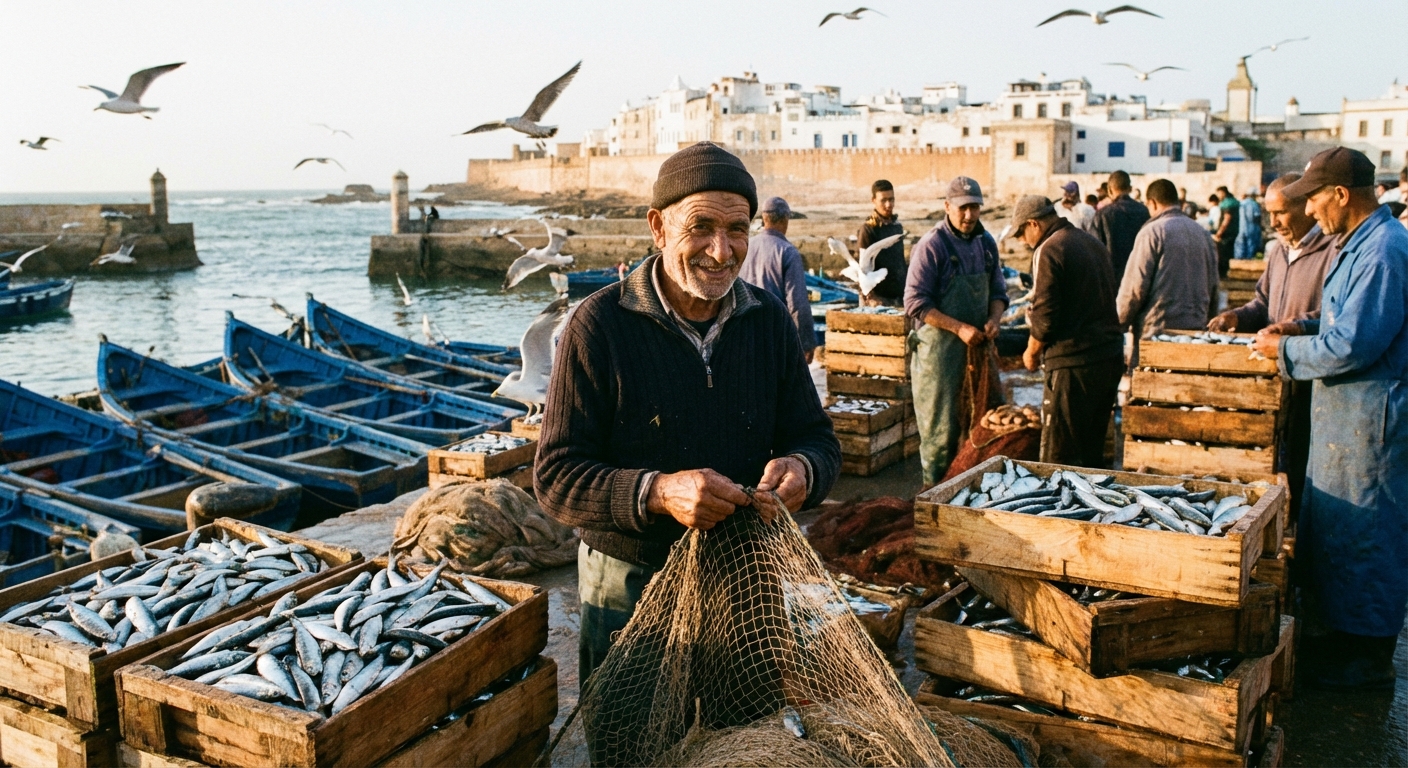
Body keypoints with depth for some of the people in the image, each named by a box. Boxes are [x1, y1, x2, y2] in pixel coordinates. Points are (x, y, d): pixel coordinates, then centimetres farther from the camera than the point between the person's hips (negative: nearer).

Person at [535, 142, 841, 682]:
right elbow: (557, 477, -15)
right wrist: (658, 492, -32)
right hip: (627, 590, -3)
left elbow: (817, 437, 6)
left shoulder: (769, 320, 0)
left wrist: (801, 468, -19)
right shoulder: (599, 324, -14)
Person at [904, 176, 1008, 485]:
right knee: (942, 427, -1)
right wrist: (959, 328, -19)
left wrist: (993, 320, -4)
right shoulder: (932, 245, -11)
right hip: (940, 347, -6)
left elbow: (997, 290, 17)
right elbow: (916, 303, -15)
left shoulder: (986, 243, 9)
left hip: (978, 345, 7)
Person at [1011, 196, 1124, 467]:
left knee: (1059, 458, -1)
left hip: (1073, 364, -9)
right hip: (1111, 357, 9)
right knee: (1093, 451, 18)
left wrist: (1031, 353, 1)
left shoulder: (1049, 251, -12)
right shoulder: (1093, 243, 13)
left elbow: (1045, 317, -16)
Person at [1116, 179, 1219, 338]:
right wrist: (1206, 321, 23)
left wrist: (1120, 323, 1)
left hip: (1158, 330, -6)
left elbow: (1135, 286, -10)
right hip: (1197, 328, 6)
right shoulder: (1203, 234, 13)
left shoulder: (1152, 232, -7)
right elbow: (1213, 286, 15)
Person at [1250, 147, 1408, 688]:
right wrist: (1304, 328, 9)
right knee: (1335, 525, 18)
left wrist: (1285, 350, -12)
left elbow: (1351, 347, -25)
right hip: (1346, 411, 11)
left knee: (1363, 533, 0)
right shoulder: (1363, 244, 12)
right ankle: (1348, 634, 32)